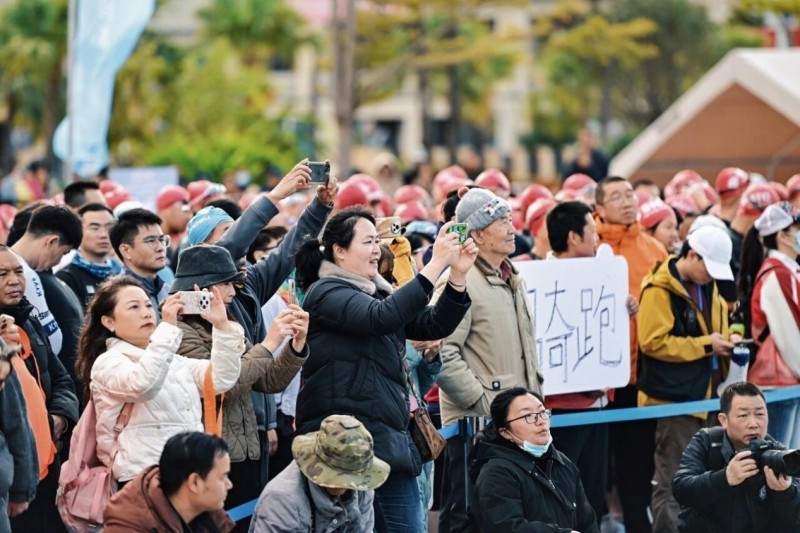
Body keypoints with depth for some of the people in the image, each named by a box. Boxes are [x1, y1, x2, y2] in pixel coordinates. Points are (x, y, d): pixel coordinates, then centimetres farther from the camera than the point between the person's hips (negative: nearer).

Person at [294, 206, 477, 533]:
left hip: (390, 441, 8)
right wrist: (436, 265, -23)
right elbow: (381, 318, -23)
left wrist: (458, 274, -4)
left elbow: (434, 325, 12)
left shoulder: (378, 293, 18)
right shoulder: (325, 292, -6)